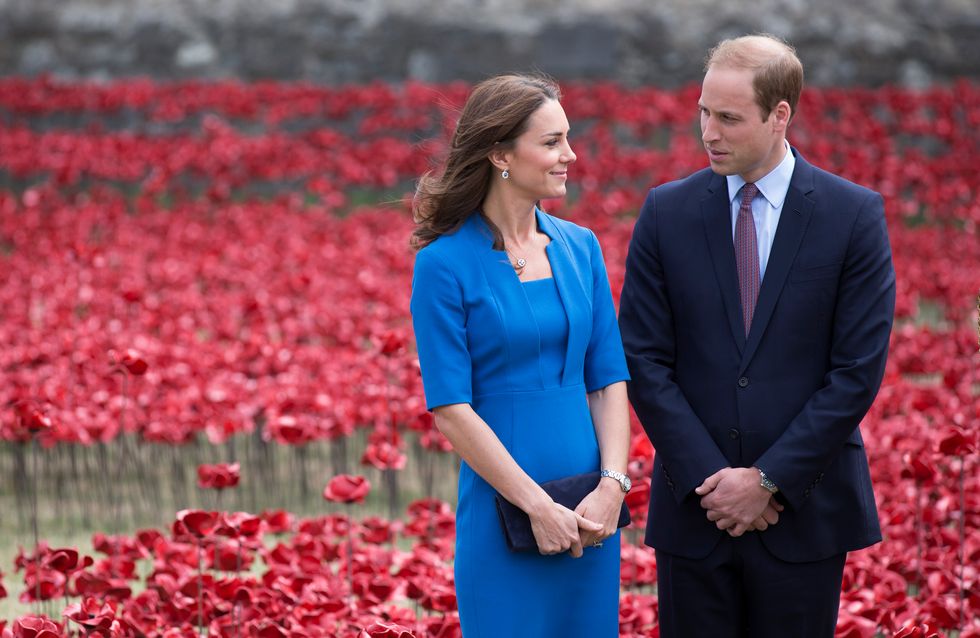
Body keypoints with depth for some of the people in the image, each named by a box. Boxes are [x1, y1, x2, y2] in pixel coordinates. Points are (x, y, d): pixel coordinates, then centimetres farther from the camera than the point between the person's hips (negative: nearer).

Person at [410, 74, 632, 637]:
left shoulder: (581, 248, 7)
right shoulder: (445, 263, -8)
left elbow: (609, 379, 8)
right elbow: (450, 409, -11)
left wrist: (613, 484, -7)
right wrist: (538, 506, -15)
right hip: (504, 512, -5)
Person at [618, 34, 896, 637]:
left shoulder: (855, 215, -3)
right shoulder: (667, 212, 2)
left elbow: (858, 370, -7)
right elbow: (645, 360, 0)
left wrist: (769, 480, -11)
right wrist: (710, 477, -10)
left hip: (805, 511, -1)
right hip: (694, 512, 1)